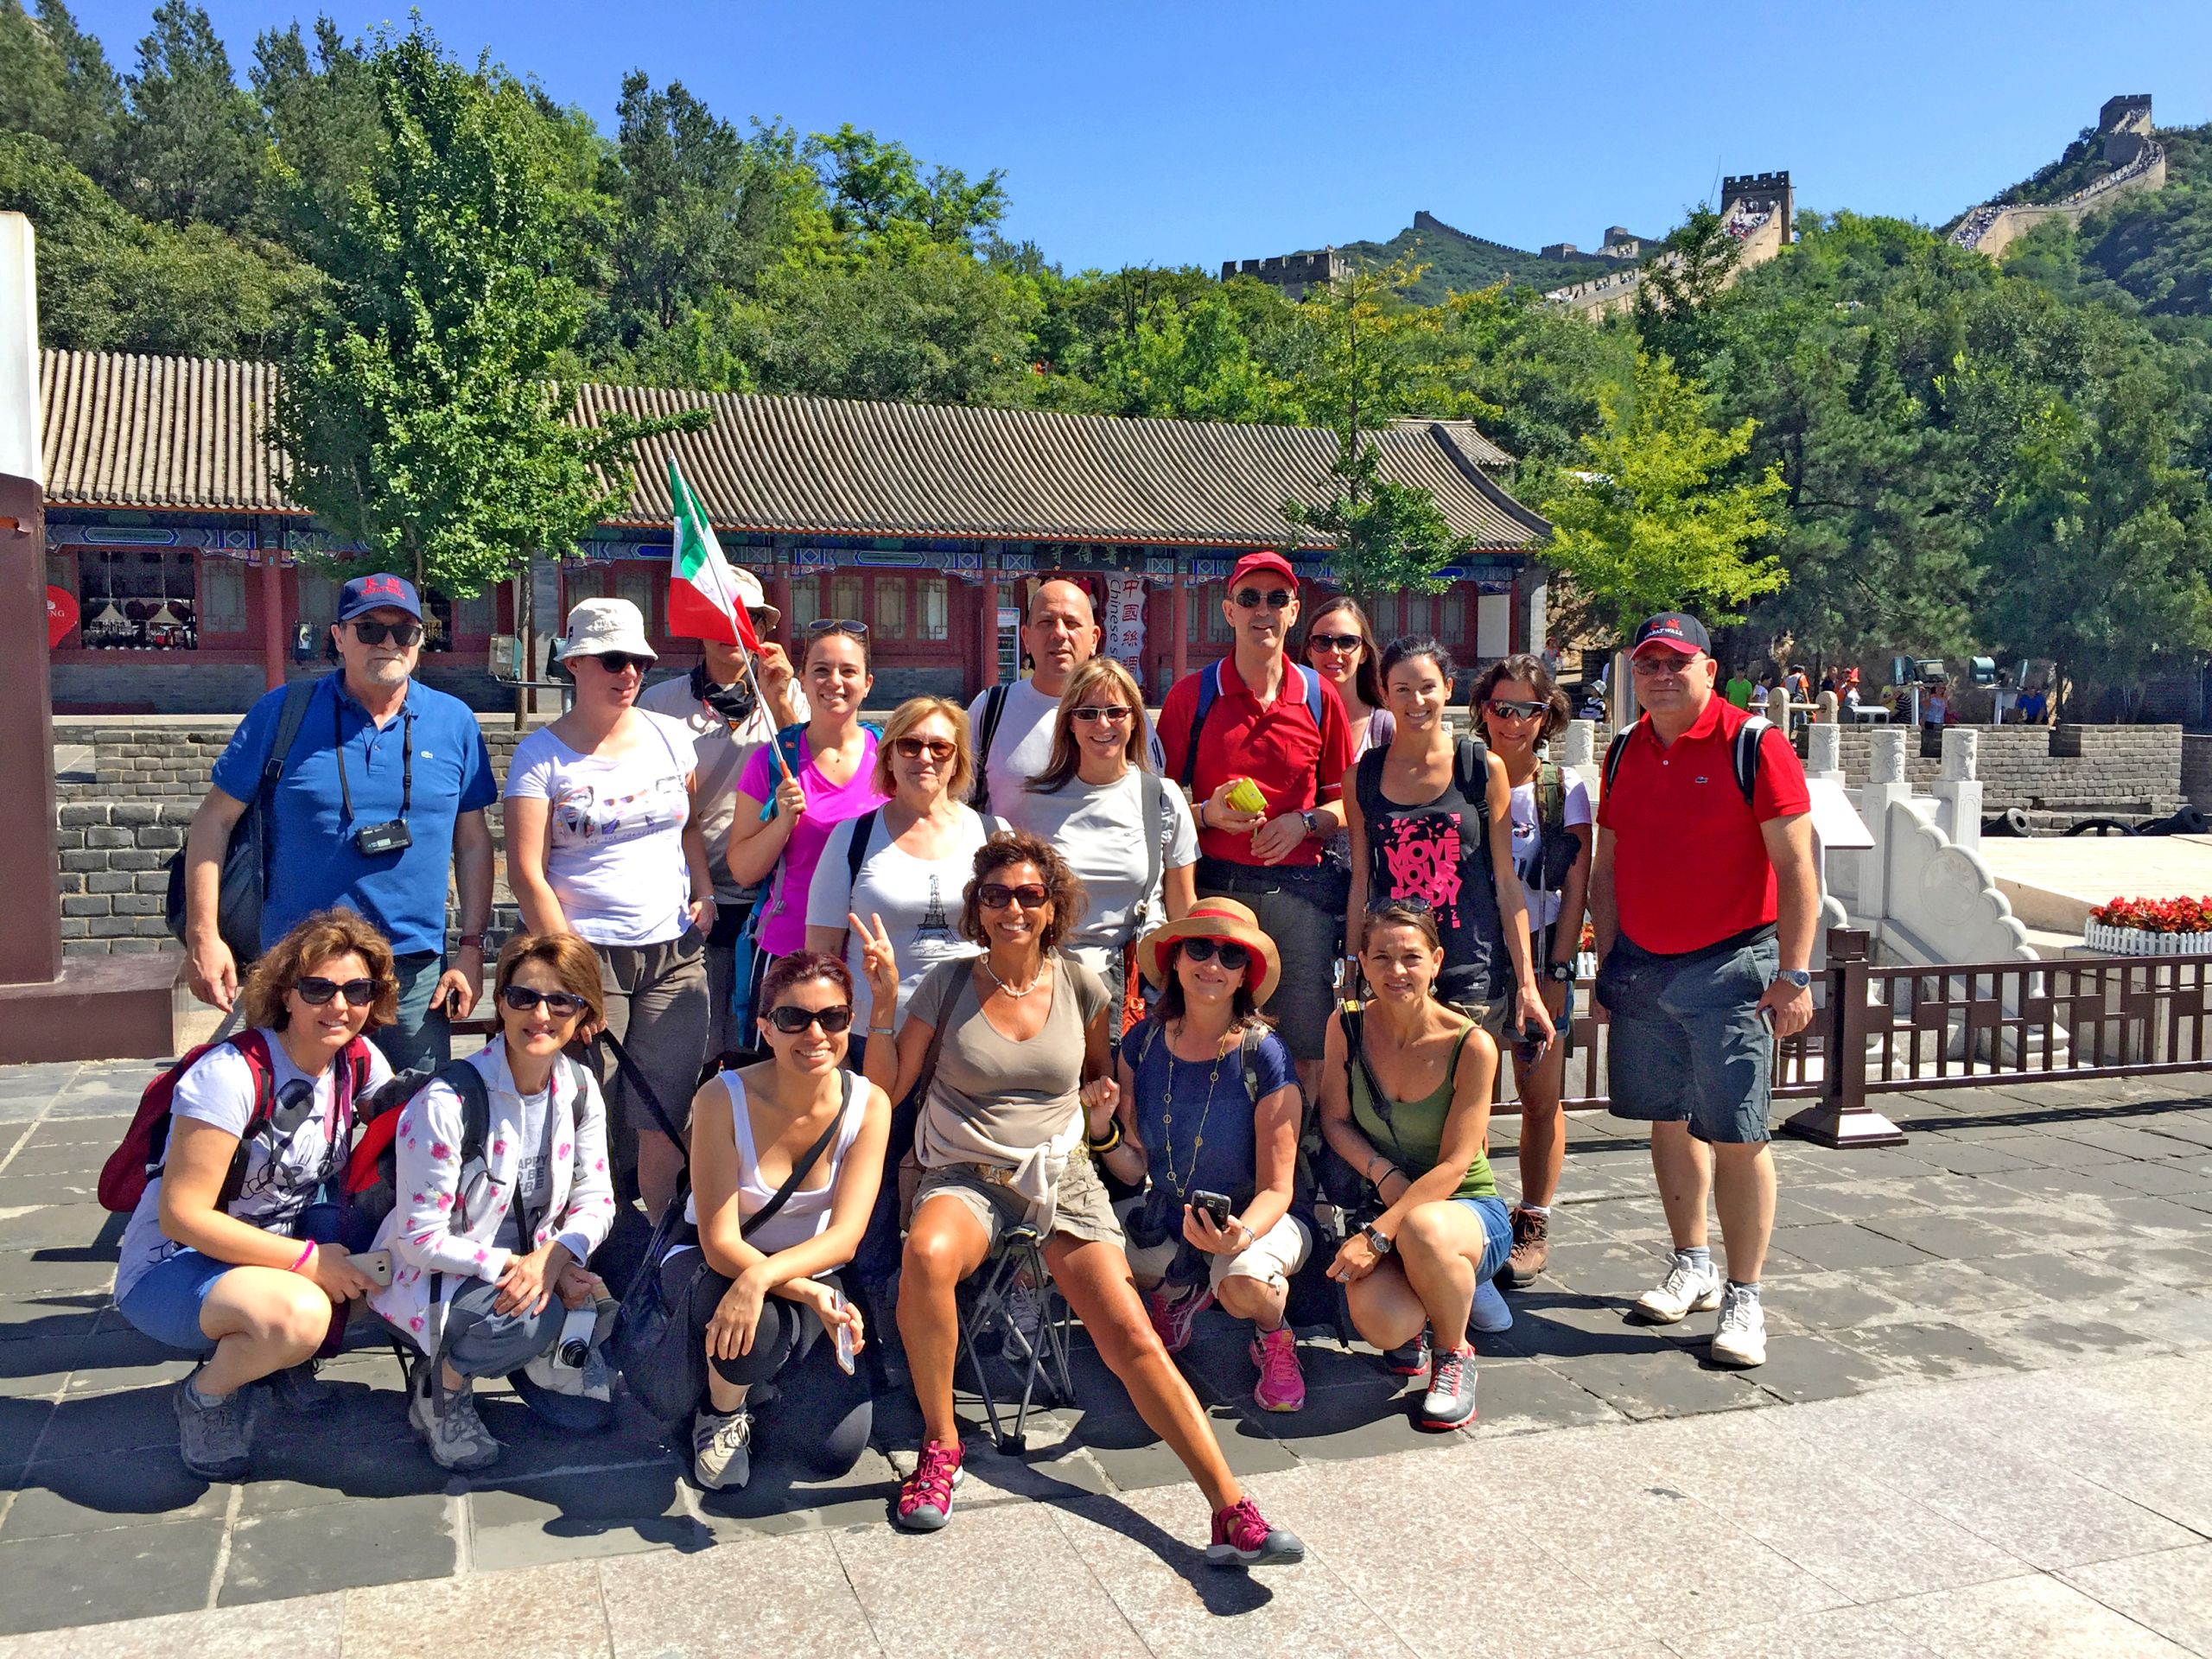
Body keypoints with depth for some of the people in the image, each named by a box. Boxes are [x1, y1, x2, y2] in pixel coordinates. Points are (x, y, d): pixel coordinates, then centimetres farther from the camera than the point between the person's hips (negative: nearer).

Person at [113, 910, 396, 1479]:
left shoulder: (359, 1061, -6)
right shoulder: (231, 1074, -24)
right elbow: (181, 1215, -24)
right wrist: (308, 1260, -27)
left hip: (279, 1237, 7)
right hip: (172, 1262, -7)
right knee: (296, 1312, -36)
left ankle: (289, 1357, 7)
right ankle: (206, 1394, -3)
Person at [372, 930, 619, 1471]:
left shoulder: (580, 1090, -4)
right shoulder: (445, 1102, -23)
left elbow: (595, 1201, -2)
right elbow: (419, 1238, -21)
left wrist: (552, 1257, -22)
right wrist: (510, 1264, -26)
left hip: (535, 1267, 6)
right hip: (431, 1278, -5)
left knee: (590, 1409, -6)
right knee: (538, 1317, -35)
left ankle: (523, 1359, 24)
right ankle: (441, 1382, -4)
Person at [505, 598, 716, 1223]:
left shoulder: (670, 736, 10)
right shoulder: (541, 754, -2)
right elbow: (527, 873, -6)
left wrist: (704, 894, 6)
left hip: (676, 953, 3)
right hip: (587, 953, -3)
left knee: (665, 1117, 4)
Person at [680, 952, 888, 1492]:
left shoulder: (868, 1105, -14)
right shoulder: (724, 1099, -21)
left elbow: (845, 1237, -22)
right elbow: (719, 1242, -21)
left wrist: (763, 1275, -41)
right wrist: (811, 1295, -35)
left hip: (811, 1278, 2)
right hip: (721, 1271, -2)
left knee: (834, 1453, -17)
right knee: (757, 1329, -38)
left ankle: (762, 1389, 18)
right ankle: (723, 1410, 0)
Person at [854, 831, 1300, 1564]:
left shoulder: (1080, 986, 6)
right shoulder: (948, 984, 2)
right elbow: (886, 1088, 1)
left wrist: (1100, 1105, -2)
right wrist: (883, 1002, -10)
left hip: (1062, 1175, 1)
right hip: (966, 1175, -1)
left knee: (1131, 1336, -17)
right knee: (926, 1257, -37)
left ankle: (1232, 1512, -17)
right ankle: (940, 1442, -14)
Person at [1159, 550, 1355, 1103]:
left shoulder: (1320, 697, 8)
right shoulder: (1192, 695, 5)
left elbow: (1345, 802, 14)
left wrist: (1304, 823, -5)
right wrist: (1208, 814, -10)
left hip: (1298, 889, 1)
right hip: (1214, 886, -1)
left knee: (1306, 1047, -1)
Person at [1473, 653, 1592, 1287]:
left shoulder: (1565, 789, 1)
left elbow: (1575, 890, 1)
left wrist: (1557, 972, -5)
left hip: (1539, 955, 0)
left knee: (1542, 1099, 3)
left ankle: (1532, 1226, 16)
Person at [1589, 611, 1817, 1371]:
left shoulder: (1755, 746, -8)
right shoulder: (1625, 752, 10)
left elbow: (1796, 866, -10)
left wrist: (1793, 973, -14)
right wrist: (1606, 960, 12)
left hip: (1729, 968, -5)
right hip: (1642, 967, 6)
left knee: (1737, 1136, -3)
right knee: (1668, 1122, 13)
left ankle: (1744, 1298, 8)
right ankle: (1693, 1269, 28)